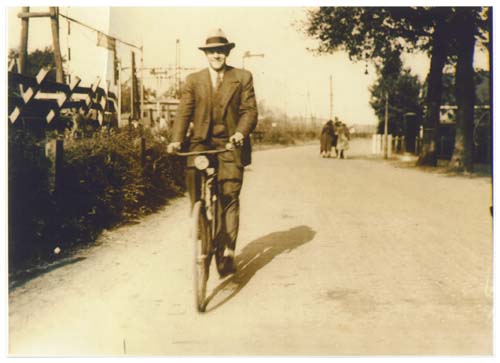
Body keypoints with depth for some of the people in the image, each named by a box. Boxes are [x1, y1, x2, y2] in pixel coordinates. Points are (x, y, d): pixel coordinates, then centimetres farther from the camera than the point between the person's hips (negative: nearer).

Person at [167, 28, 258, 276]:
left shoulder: (242, 77, 8)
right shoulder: (193, 80, 12)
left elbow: (249, 109, 0)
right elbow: (184, 112, 2)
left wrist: (240, 132, -20)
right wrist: (176, 139, -14)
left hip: (230, 143, -1)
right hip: (201, 142, 2)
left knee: (230, 198, -7)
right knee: (193, 181, -18)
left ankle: (228, 253, -2)